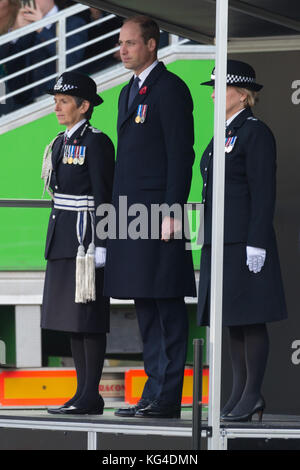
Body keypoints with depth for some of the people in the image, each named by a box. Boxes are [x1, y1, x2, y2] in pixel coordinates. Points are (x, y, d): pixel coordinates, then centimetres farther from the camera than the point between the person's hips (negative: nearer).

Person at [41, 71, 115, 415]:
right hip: (62, 240, 9)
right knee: (72, 319, 9)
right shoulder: (60, 144, 15)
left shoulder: (97, 143, -10)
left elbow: (104, 198, -14)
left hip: (87, 238, -9)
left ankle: (91, 396, -4)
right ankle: (83, 392, 13)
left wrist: (100, 246, -18)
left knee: (88, 319, -6)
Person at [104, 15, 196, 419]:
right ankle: (154, 392, 14)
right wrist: (120, 214, 18)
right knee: (145, 308, 10)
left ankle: (168, 398, -7)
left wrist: (171, 212, -19)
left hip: (159, 210, -10)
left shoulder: (170, 88, -8)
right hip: (131, 214, 10)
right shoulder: (129, 92, 20)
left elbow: (181, 154, -13)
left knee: (167, 306, -7)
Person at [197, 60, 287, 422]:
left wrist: (257, 244, -19)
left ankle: (252, 394, -3)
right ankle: (240, 391, 14)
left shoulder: (256, 132, -9)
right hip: (220, 242, 9)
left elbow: (264, 192, -14)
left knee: (250, 319, -5)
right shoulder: (224, 134, 18)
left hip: (246, 241, -9)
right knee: (232, 321, 10)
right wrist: (208, 241, 20)